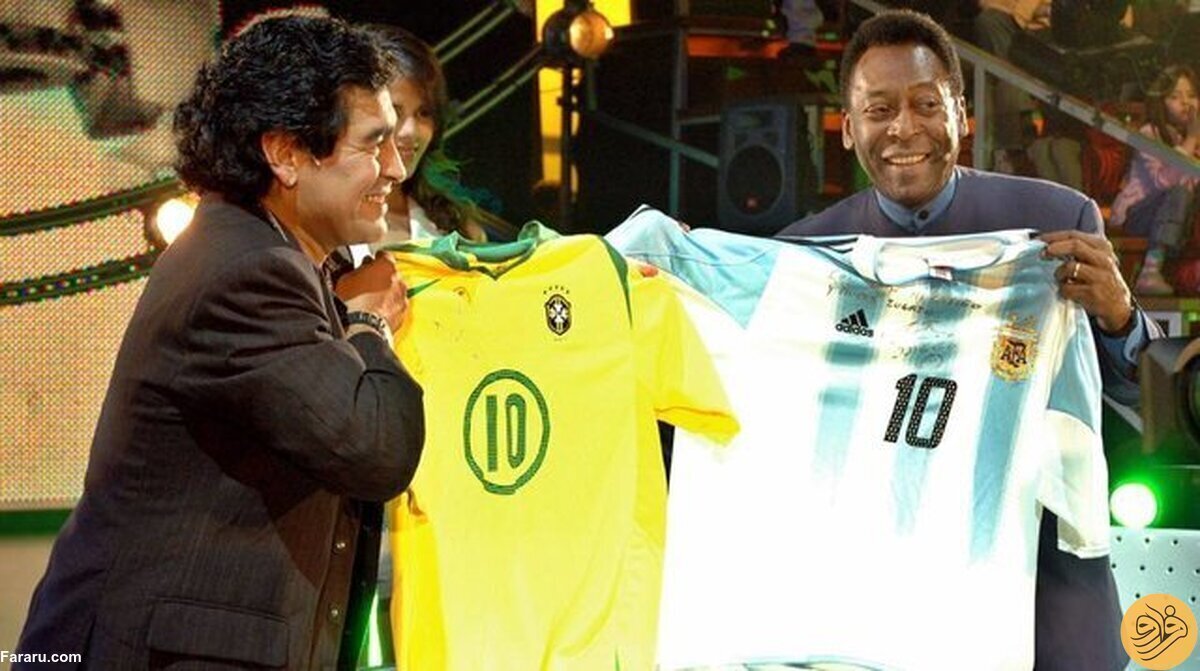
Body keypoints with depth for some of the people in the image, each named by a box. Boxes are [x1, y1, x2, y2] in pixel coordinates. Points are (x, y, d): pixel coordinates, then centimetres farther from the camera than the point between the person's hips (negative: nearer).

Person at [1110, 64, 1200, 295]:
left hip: (1175, 217, 6)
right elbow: (1165, 179, -27)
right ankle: (1150, 273, -42)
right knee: (1180, 193, -32)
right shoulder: (1150, 135, -10)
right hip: (1136, 214, -6)